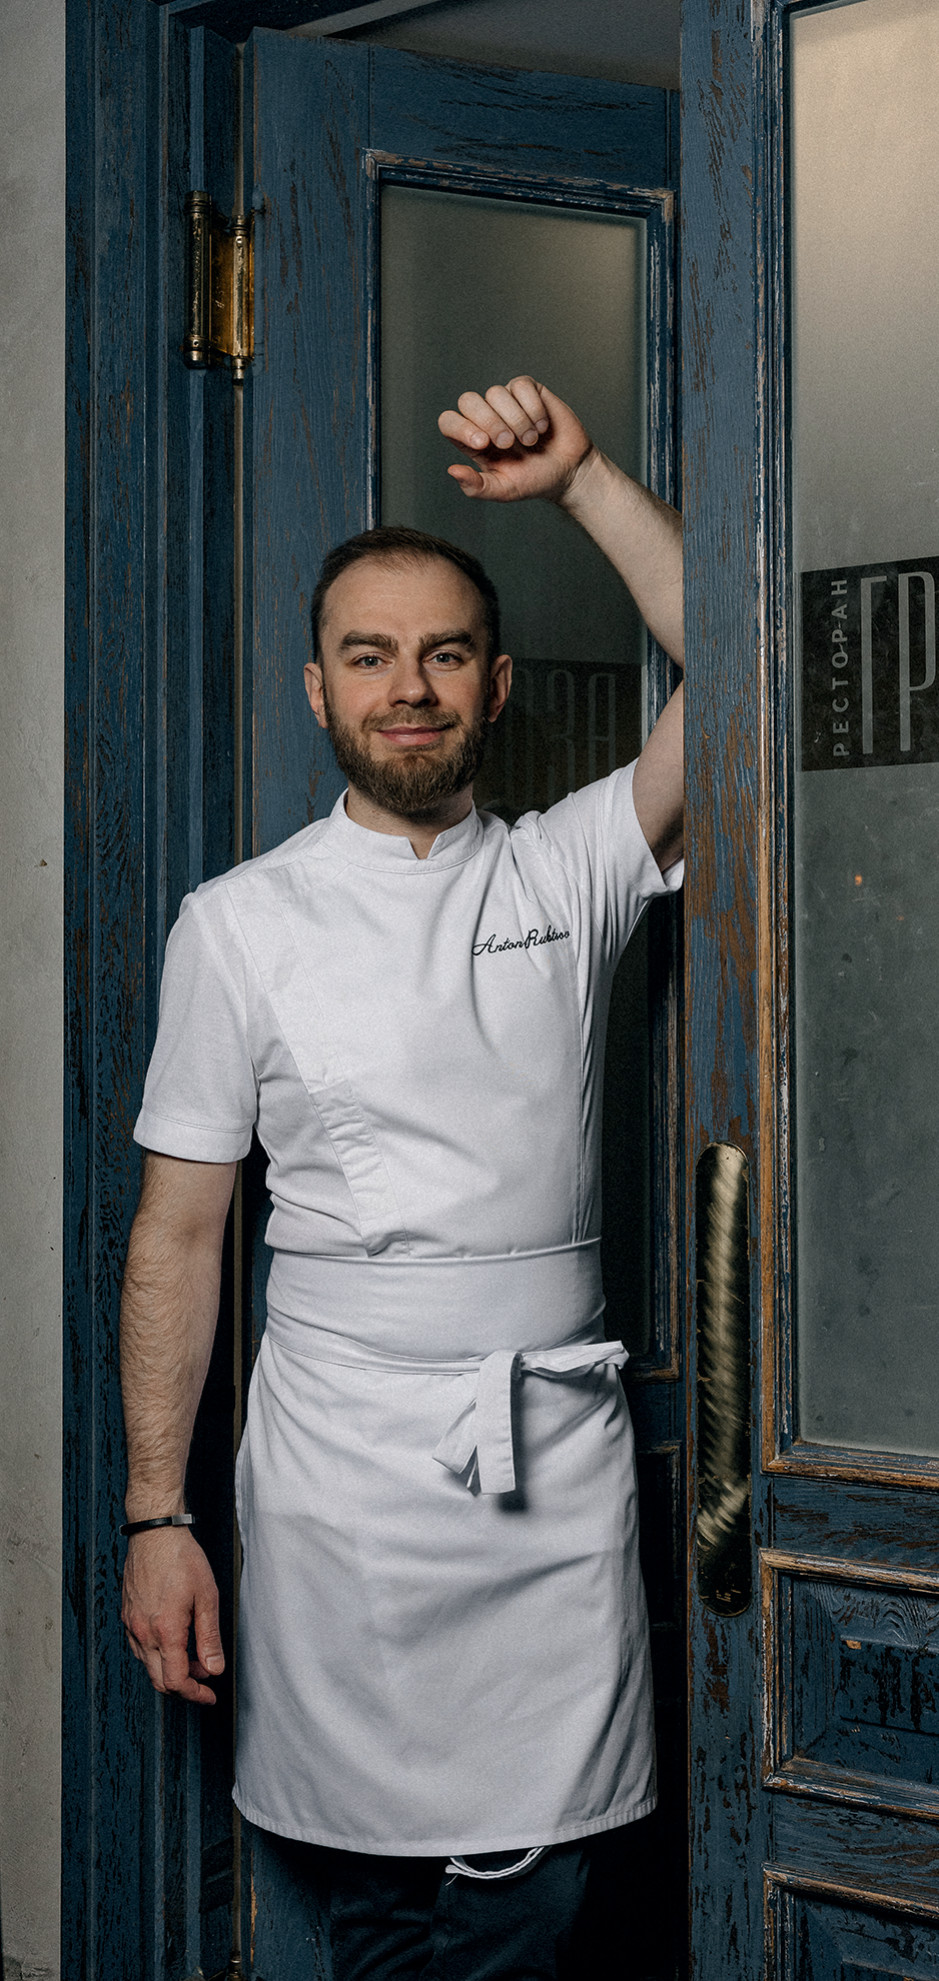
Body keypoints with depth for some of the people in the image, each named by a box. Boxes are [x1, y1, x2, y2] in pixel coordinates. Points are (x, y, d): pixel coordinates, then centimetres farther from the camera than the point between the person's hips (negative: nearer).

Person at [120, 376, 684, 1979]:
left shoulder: (570, 872, 8)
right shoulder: (237, 923, 4)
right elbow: (177, 1232, 3)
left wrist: (577, 475, -8)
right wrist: (155, 1515, -2)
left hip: (561, 1443, 1)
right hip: (347, 1460, -1)